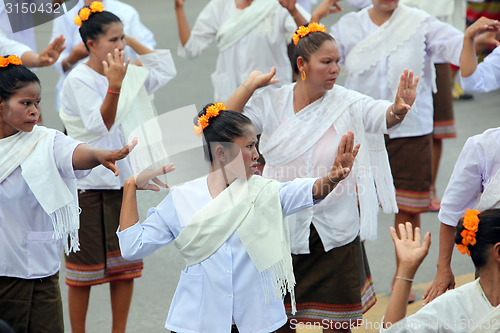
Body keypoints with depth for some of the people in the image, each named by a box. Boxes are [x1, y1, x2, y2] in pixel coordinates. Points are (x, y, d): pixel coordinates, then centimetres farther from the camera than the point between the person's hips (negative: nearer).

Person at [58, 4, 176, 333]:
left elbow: (165, 70, 10)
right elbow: (100, 124, -23)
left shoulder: (125, 73, 5)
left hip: (122, 179, 7)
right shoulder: (78, 80, -14)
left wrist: (132, 41, 4)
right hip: (88, 184, -6)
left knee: (127, 263, 9)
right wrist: (114, 85, -35)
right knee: (85, 268, 3)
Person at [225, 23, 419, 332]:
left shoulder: (347, 104, -9)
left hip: (335, 231, -1)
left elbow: (382, 116, -26)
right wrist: (250, 86, -20)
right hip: (283, 227, 1)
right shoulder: (272, 103, -5)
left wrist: (398, 109, -48)